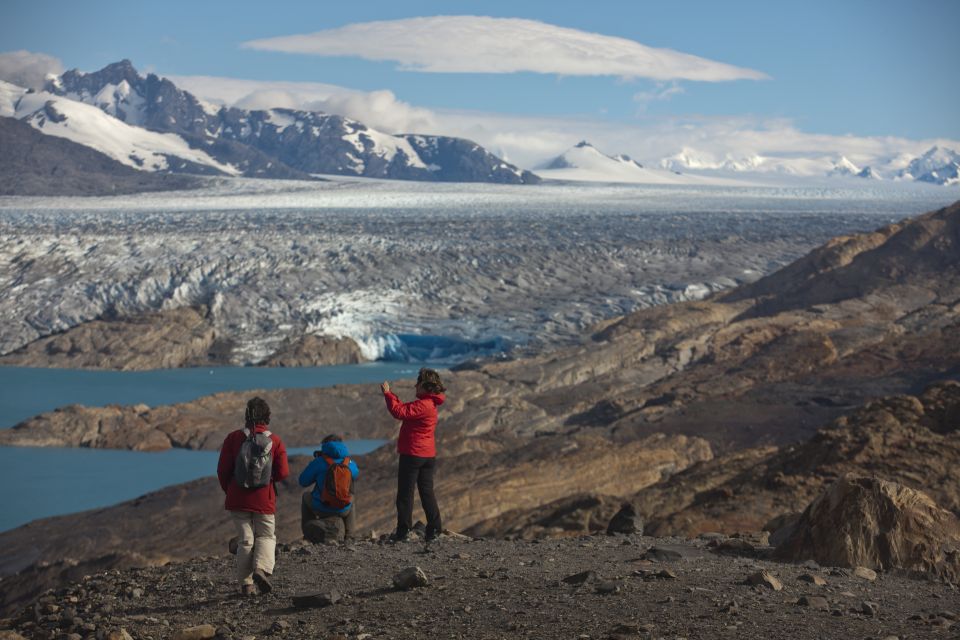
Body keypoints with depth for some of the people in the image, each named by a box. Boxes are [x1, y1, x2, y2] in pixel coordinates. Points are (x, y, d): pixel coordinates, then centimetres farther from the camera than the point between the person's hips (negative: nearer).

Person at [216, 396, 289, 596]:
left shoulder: (234, 438, -5)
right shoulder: (275, 441, -5)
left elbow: (222, 470, -4)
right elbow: (283, 473, -8)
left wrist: (228, 490, 14)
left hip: (237, 499, 1)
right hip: (264, 501, -1)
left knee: (245, 540, 8)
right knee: (266, 536, 13)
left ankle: (246, 584, 6)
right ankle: (262, 568, -13)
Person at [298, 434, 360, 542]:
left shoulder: (319, 462, -12)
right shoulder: (350, 463, -2)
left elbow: (303, 481, -5)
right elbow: (355, 474, 21)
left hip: (321, 508, -2)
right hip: (342, 510, 2)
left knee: (306, 496, 33)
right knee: (351, 501, 39)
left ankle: (308, 534, 33)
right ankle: (349, 535, 31)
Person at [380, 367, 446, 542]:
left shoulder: (422, 405, -18)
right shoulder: (430, 403, 14)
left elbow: (399, 412, -26)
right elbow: (405, 408, 20)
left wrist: (387, 394, -16)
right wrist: (391, 395, 16)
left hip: (413, 454, -9)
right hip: (428, 455, 9)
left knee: (405, 492, -2)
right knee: (427, 492, 10)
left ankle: (403, 531, -2)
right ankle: (434, 529, 7)